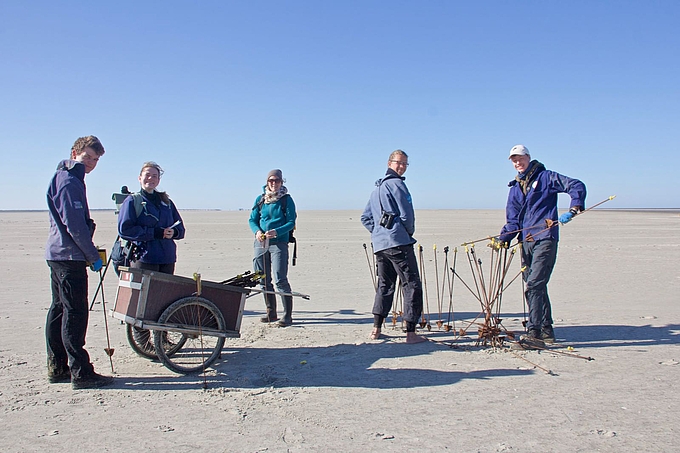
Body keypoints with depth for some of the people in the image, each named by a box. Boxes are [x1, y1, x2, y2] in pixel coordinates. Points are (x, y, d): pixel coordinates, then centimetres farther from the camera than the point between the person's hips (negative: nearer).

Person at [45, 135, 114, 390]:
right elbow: (74, 225, -19)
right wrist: (93, 256, -13)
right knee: (75, 313, -9)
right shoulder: (69, 182, -13)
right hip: (70, 256, -11)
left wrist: (90, 253, 19)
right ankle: (80, 373, -6)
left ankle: (57, 368, 21)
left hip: (58, 254, 11)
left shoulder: (63, 179, 19)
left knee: (60, 310, 13)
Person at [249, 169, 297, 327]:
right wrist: (257, 231, -9)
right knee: (264, 280, 9)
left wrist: (276, 232, -21)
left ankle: (287, 315, -3)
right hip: (261, 243, 5)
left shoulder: (286, 199, 0)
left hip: (279, 243, -5)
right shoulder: (260, 199, 11)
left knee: (280, 279, -11)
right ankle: (271, 313, 21)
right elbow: (252, 219, 12)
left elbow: (291, 222, -5)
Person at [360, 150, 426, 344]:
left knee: (385, 285, 16)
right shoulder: (396, 184, -5)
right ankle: (411, 333, -5)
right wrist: (409, 233, 6)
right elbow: (407, 215, -11)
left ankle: (376, 329, 15)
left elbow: (365, 218, 24)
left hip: (379, 244, 9)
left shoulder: (377, 188, 22)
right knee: (412, 285, -3)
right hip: (398, 242, -9)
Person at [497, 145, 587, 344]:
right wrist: (503, 239, -3)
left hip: (545, 239, -7)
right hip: (526, 241, 7)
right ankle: (546, 330, 18)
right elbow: (512, 220, 13)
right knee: (537, 287, 10)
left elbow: (577, 186, -6)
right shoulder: (515, 189, 18)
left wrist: (573, 210, -20)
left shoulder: (545, 177, 1)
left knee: (533, 285, -15)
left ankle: (534, 330, -13)